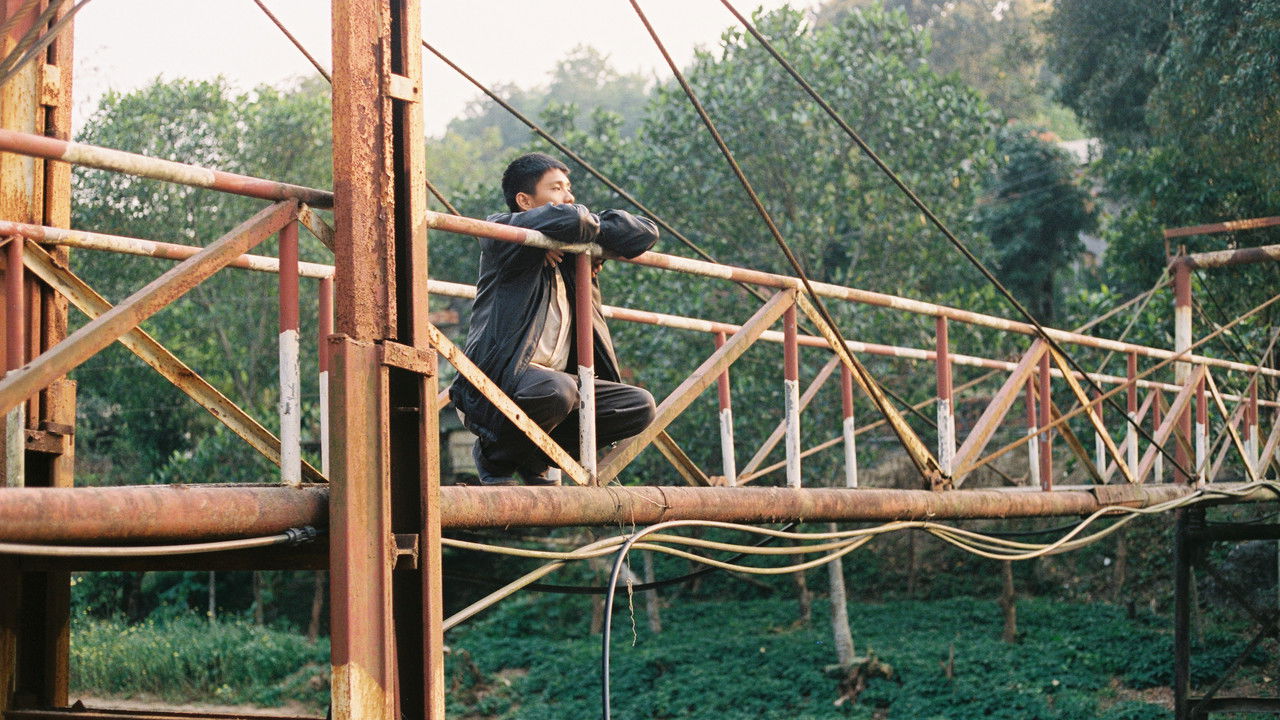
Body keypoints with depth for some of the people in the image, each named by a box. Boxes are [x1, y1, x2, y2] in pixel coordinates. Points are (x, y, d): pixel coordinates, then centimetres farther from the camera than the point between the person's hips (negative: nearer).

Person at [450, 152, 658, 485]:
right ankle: (495, 457, -6)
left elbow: (646, 233, 15)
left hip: (559, 381, 8)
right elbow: (569, 219, -22)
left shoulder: (571, 251, 19)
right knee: (555, 389, -38)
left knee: (641, 405, -4)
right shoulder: (501, 229, -3)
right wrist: (593, 226, 1)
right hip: (496, 380, -7)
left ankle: (534, 453, 5)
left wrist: (590, 233, 1)